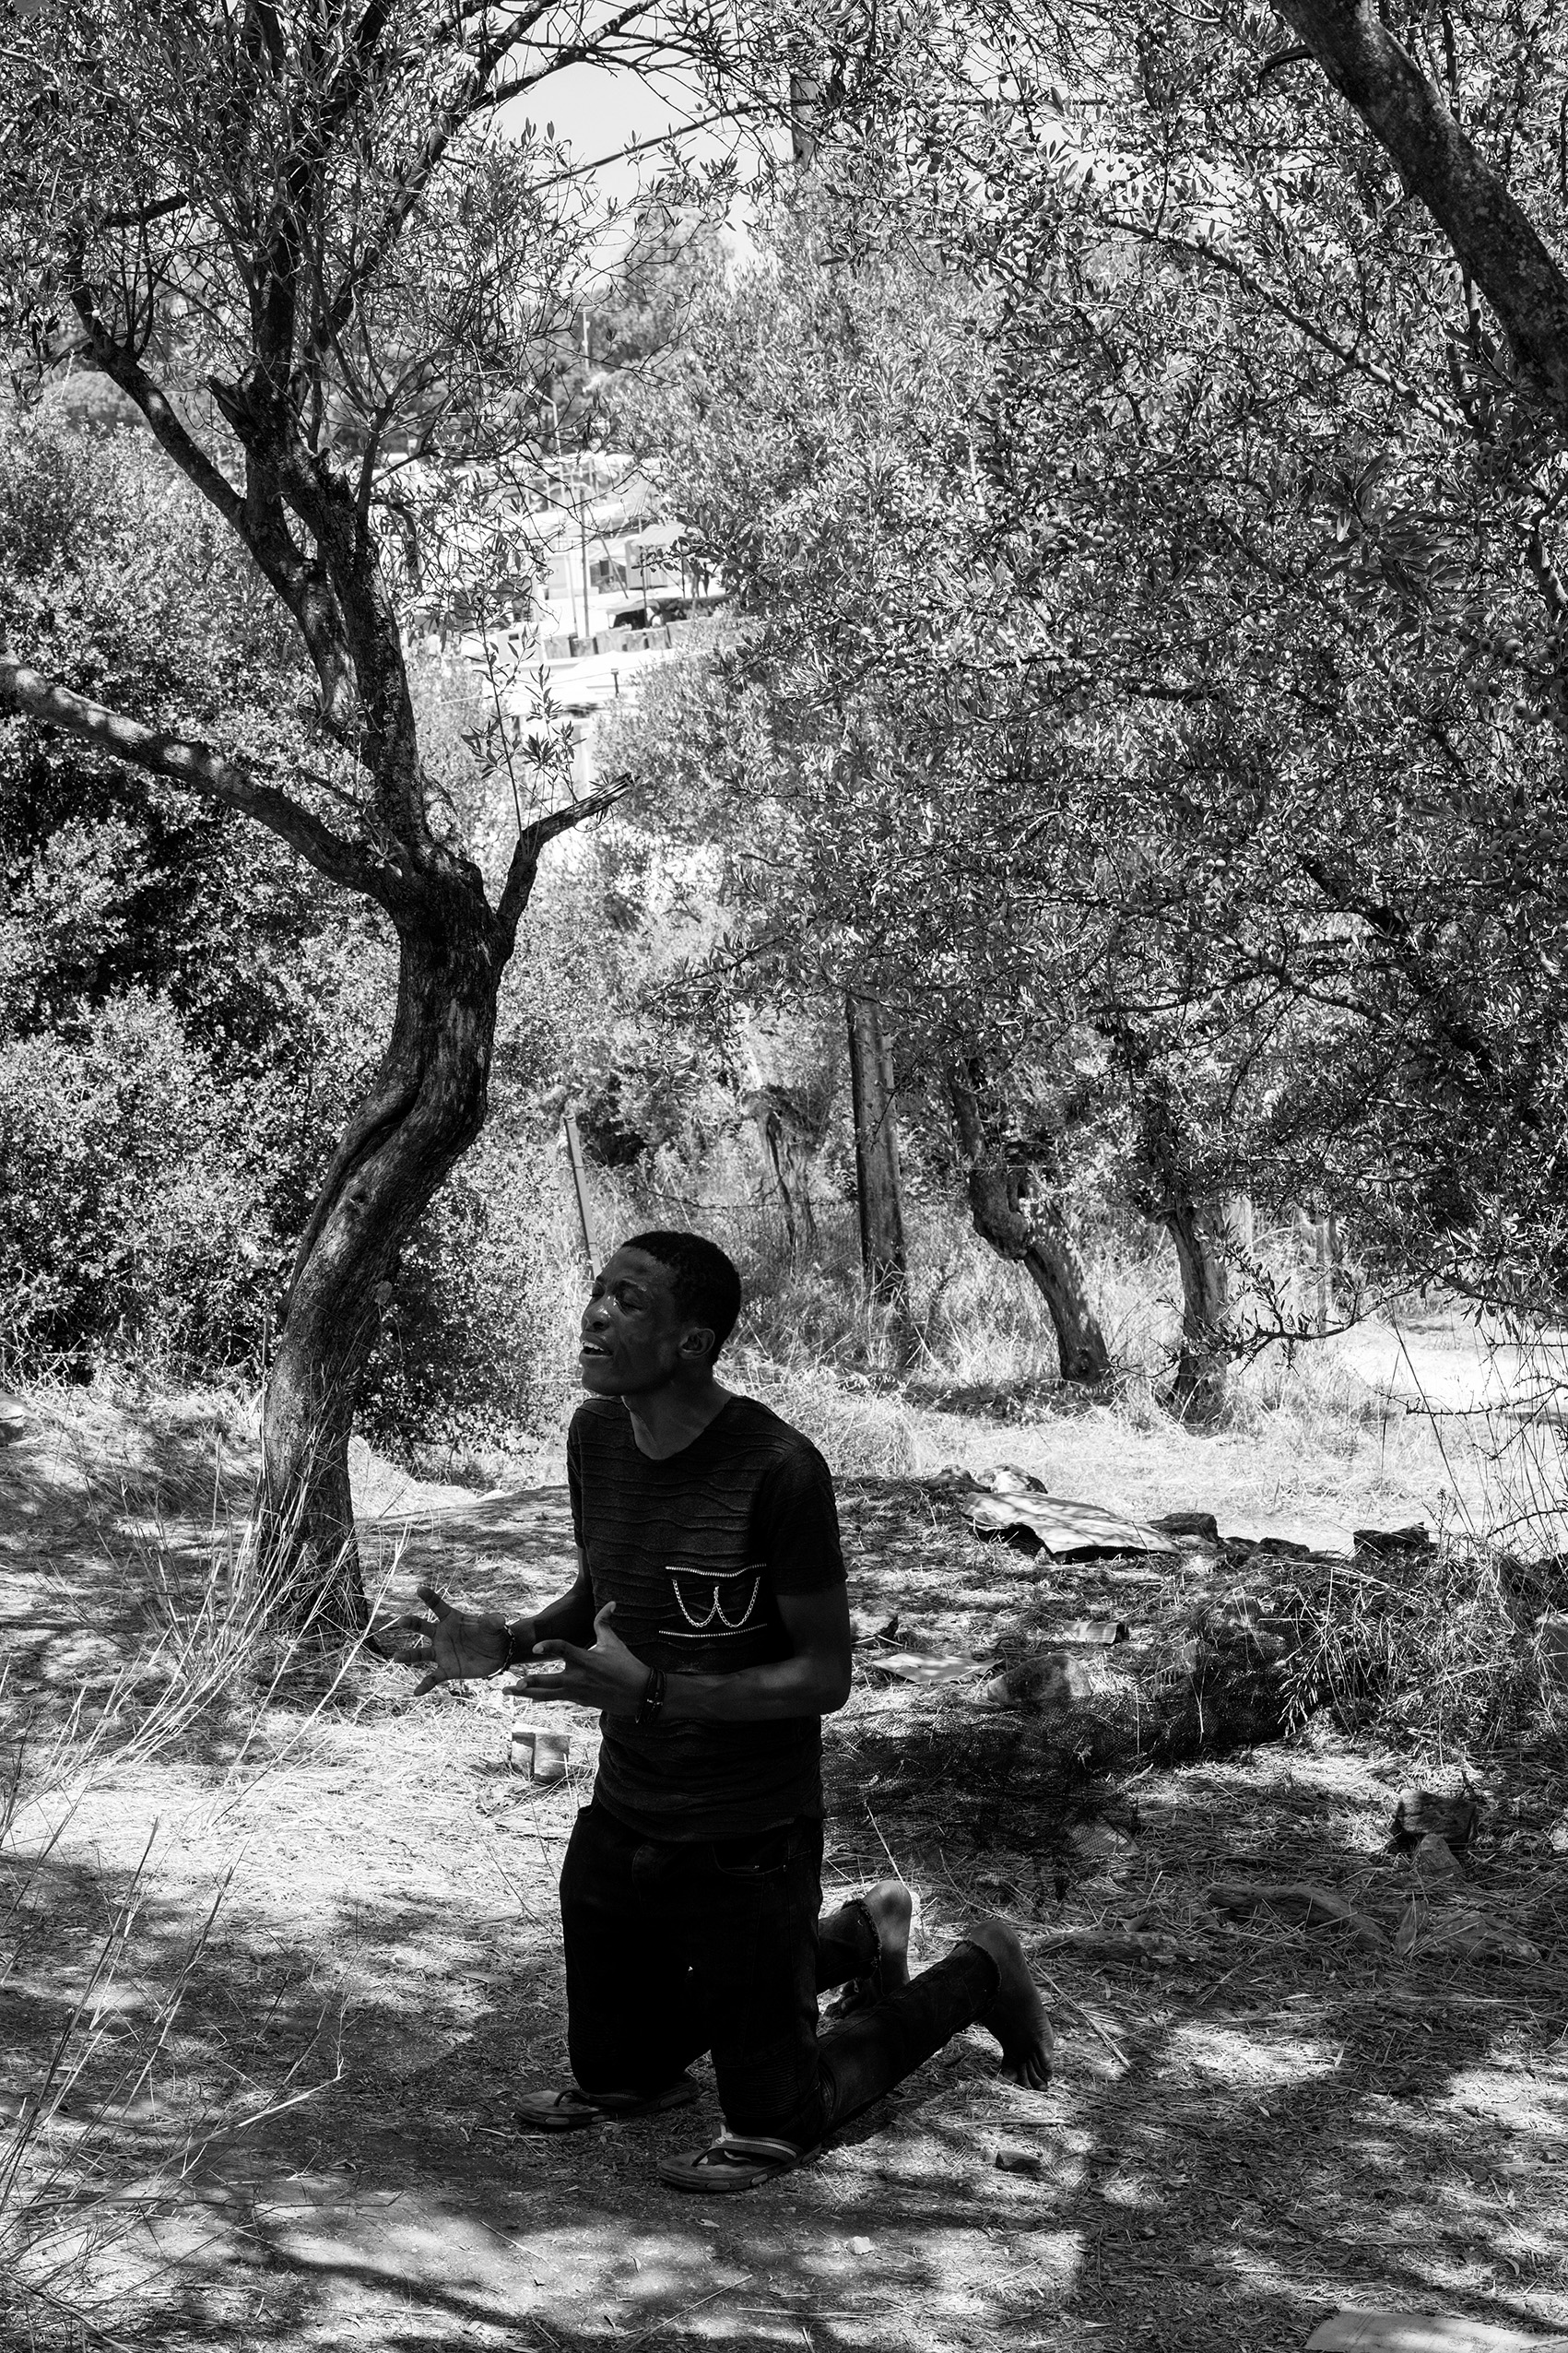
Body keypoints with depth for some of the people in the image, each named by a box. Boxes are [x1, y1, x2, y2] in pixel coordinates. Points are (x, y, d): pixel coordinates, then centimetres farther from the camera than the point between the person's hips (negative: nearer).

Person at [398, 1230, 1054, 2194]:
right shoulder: (596, 1434, -2)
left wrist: (652, 1693, -30)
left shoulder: (778, 1469, -23)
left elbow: (824, 1676, -19)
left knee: (774, 2120, 6)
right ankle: (848, 1942, 38)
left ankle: (975, 1978, 28)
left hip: (747, 1848, -7)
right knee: (614, 2077, 22)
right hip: (620, 1826, 7)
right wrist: (510, 1642, -7)